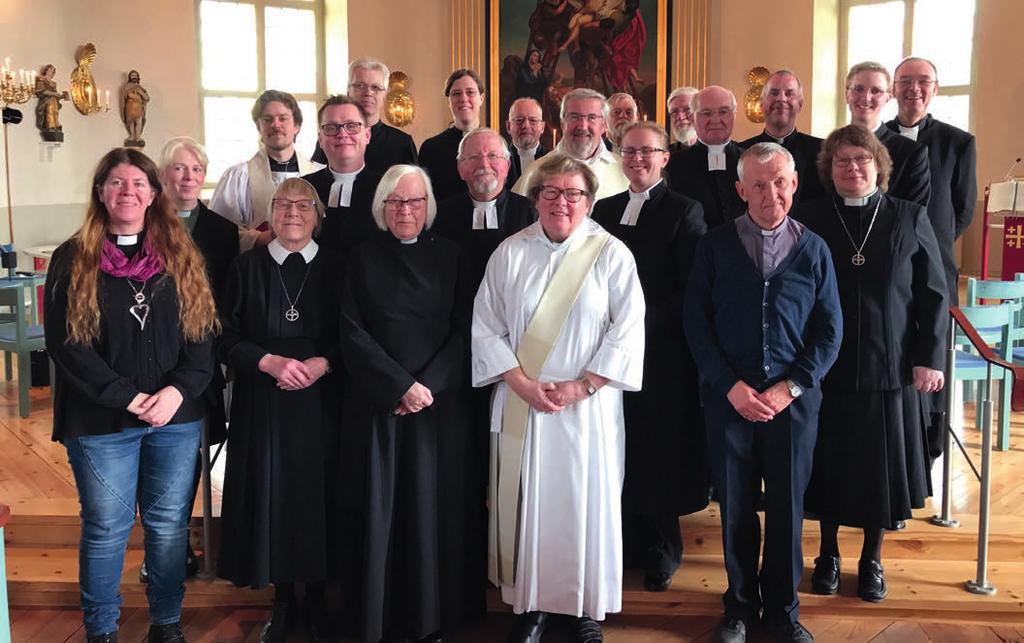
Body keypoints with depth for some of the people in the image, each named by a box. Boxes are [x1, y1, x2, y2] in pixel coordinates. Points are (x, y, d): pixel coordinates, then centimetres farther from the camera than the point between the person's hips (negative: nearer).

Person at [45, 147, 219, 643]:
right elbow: (65, 342, -7)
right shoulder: (73, 260, 0)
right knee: (105, 527, 7)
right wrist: (126, 397, -14)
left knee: (168, 523, 11)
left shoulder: (182, 258, 6)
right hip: (101, 419, -2)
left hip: (176, 416, 2)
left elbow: (204, 330, 2)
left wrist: (179, 390, -14)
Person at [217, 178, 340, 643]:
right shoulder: (248, 267, 3)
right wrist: (269, 361, -14)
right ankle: (283, 600, 22)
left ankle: (316, 600, 21)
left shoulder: (334, 267, 4)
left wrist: (323, 364, -14)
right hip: (262, 403, 0)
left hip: (319, 401, 0)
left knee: (316, 493, 3)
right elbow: (226, 339, 1)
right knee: (270, 493, 3)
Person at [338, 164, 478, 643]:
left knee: (435, 506, 3)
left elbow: (464, 330, 1)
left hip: (441, 402, 1)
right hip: (378, 403, 0)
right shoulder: (364, 259, 5)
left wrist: (429, 386, -11)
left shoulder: (448, 256, 6)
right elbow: (352, 333, -3)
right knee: (381, 508, 2)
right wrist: (401, 385, -12)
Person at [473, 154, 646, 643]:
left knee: (586, 503, 5)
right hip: (521, 401, 1)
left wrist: (581, 386, -13)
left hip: (589, 405, -1)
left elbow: (627, 332, -6)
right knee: (526, 502, 6)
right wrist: (523, 384, -11)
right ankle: (531, 603, 22)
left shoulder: (612, 254, -1)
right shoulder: (510, 253, 3)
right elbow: (486, 328, 0)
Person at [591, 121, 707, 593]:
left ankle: (661, 553, 22)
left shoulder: (684, 212, -3)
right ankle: (627, 542, 23)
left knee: (658, 452, 5)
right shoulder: (605, 209, 13)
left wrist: (643, 320, -17)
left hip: (661, 352, -4)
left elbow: (692, 290, -10)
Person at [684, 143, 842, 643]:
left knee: (787, 507, 9)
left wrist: (791, 387, -8)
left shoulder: (813, 249, 3)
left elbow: (830, 330, 3)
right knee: (735, 507, 8)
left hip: (793, 399, 1)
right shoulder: (714, 246, 1)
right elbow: (696, 322, -1)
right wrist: (731, 386, -9)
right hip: (728, 396, 0)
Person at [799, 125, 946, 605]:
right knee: (828, 463, 9)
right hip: (824, 368, 0)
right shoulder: (808, 221, 0)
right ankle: (828, 554, 28)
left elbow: (933, 293, 3)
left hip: (889, 369, 1)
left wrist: (929, 357, -3)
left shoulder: (909, 219, 2)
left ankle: (872, 559, 27)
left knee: (881, 464, 9)